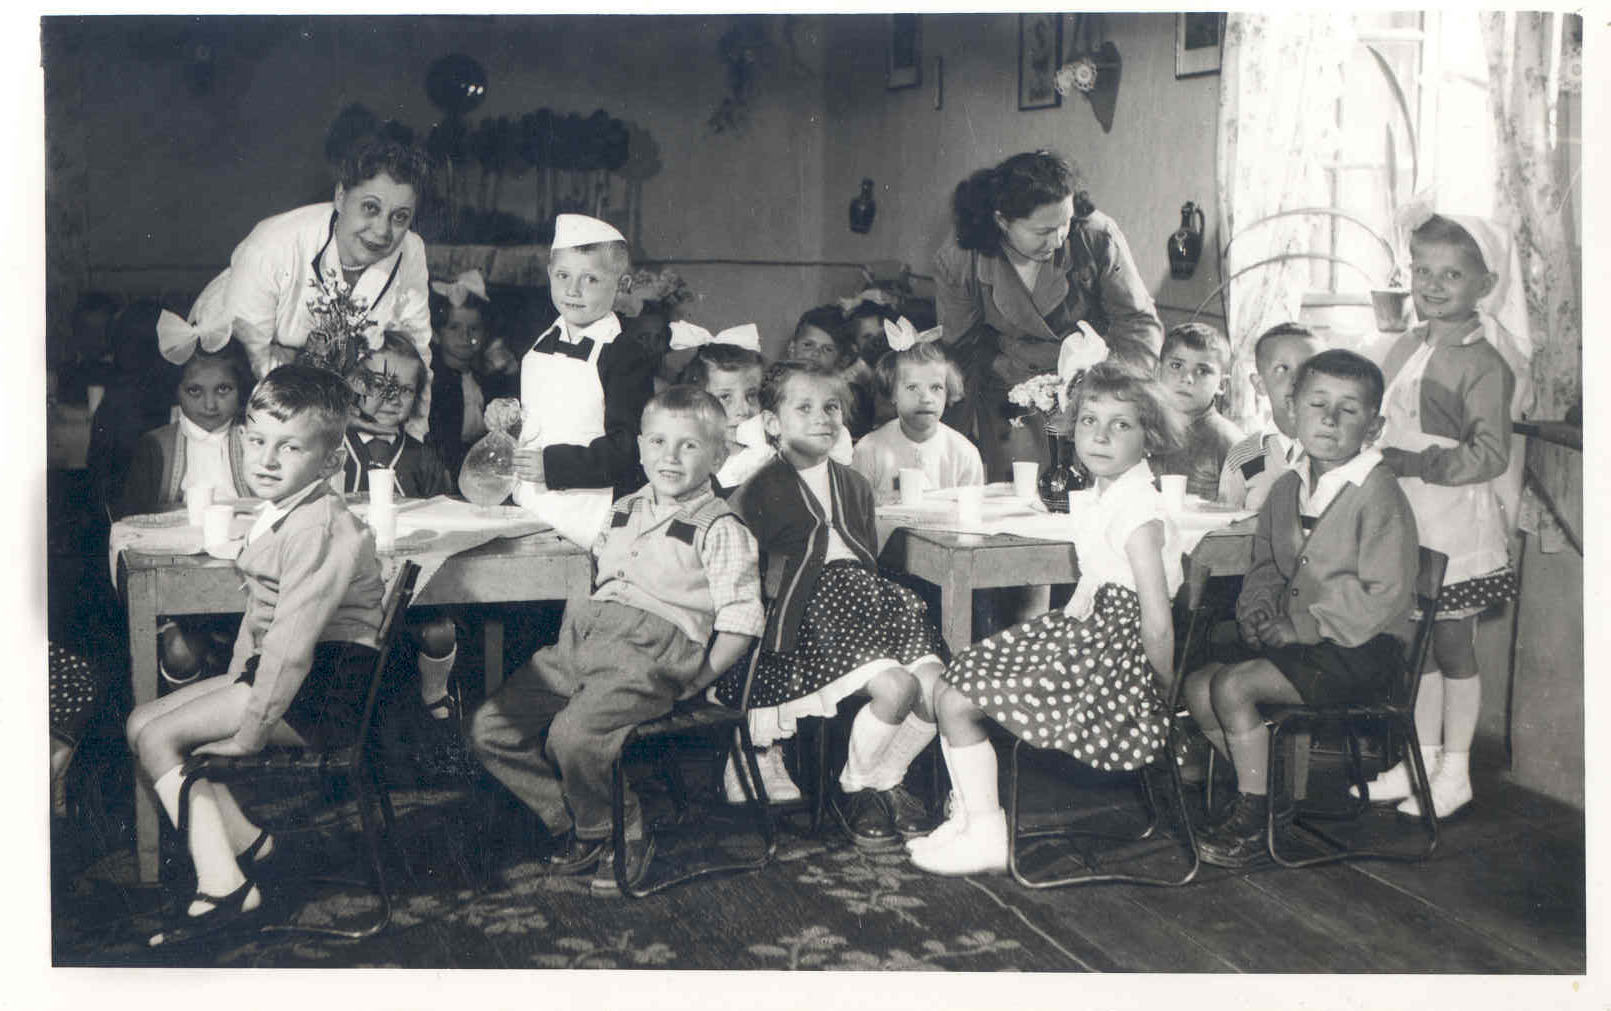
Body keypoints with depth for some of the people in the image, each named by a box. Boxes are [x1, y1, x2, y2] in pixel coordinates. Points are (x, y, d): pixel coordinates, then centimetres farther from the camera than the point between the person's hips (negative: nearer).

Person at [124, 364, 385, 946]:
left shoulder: (318, 529, -21)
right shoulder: (277, 516, 13)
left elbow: (292, 639, -24)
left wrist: (250, 731, -19)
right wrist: (236, 681, 12)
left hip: (325, 692, -10)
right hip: (273, 669, 10)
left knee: (157, 736, -12)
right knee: (144, 721, 8)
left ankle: (224, 886, -11)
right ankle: (242, 838, 4)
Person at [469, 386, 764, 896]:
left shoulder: (720, 529, 2)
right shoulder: (624, 510, 23)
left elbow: (740, 622, -5)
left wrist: (696, 681, -11)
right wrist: (575, 628, 16)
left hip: (652, 648, -7)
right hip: (581, 637, 7)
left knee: (574, 735, -31)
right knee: (489, 728, -4)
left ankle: (623, 834, -4)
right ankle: (575, 824, 10)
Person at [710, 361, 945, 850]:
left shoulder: (854, 485, 18)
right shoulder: (761, 490, -5)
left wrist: (876, 602, 8)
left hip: (862, 603, 7)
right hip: (806, 617, -7)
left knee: (938, 687, -13)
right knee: (895, 686, -26)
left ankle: (886, 779, 14)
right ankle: (852, 791, 1)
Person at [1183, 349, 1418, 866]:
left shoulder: (1379, 495, -14)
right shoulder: (1287, 488, 10)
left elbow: (1383, 596, -20)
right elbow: (1265, 566, 21)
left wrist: (1305, 626, -17)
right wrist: (1259, 611, 0)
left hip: (1359, 650, -8)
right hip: (1294, 640, 8)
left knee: (1233, 686, -22)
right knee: (1197, 687, -4)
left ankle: (1254, 816, -5)